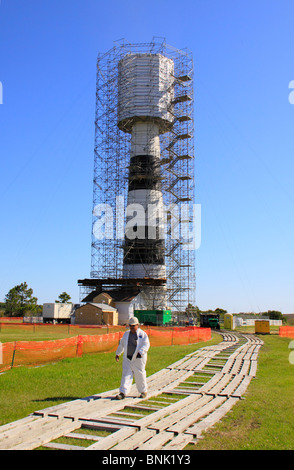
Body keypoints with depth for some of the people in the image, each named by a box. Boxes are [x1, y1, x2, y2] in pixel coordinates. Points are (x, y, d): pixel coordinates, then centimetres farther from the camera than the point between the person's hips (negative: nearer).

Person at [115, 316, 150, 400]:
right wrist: (117, 353, 22)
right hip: (127, 358, 4)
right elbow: (121, 344, 22)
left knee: (140, 375, 5)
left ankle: (143, 391, 23)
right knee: (126, 375, -4)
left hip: (138, 359, -3)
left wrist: (141, 352, -26)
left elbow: (146, 344, -12)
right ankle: (123, 393, -5)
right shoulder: (126, 334, 12)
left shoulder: (142, 334, -3)